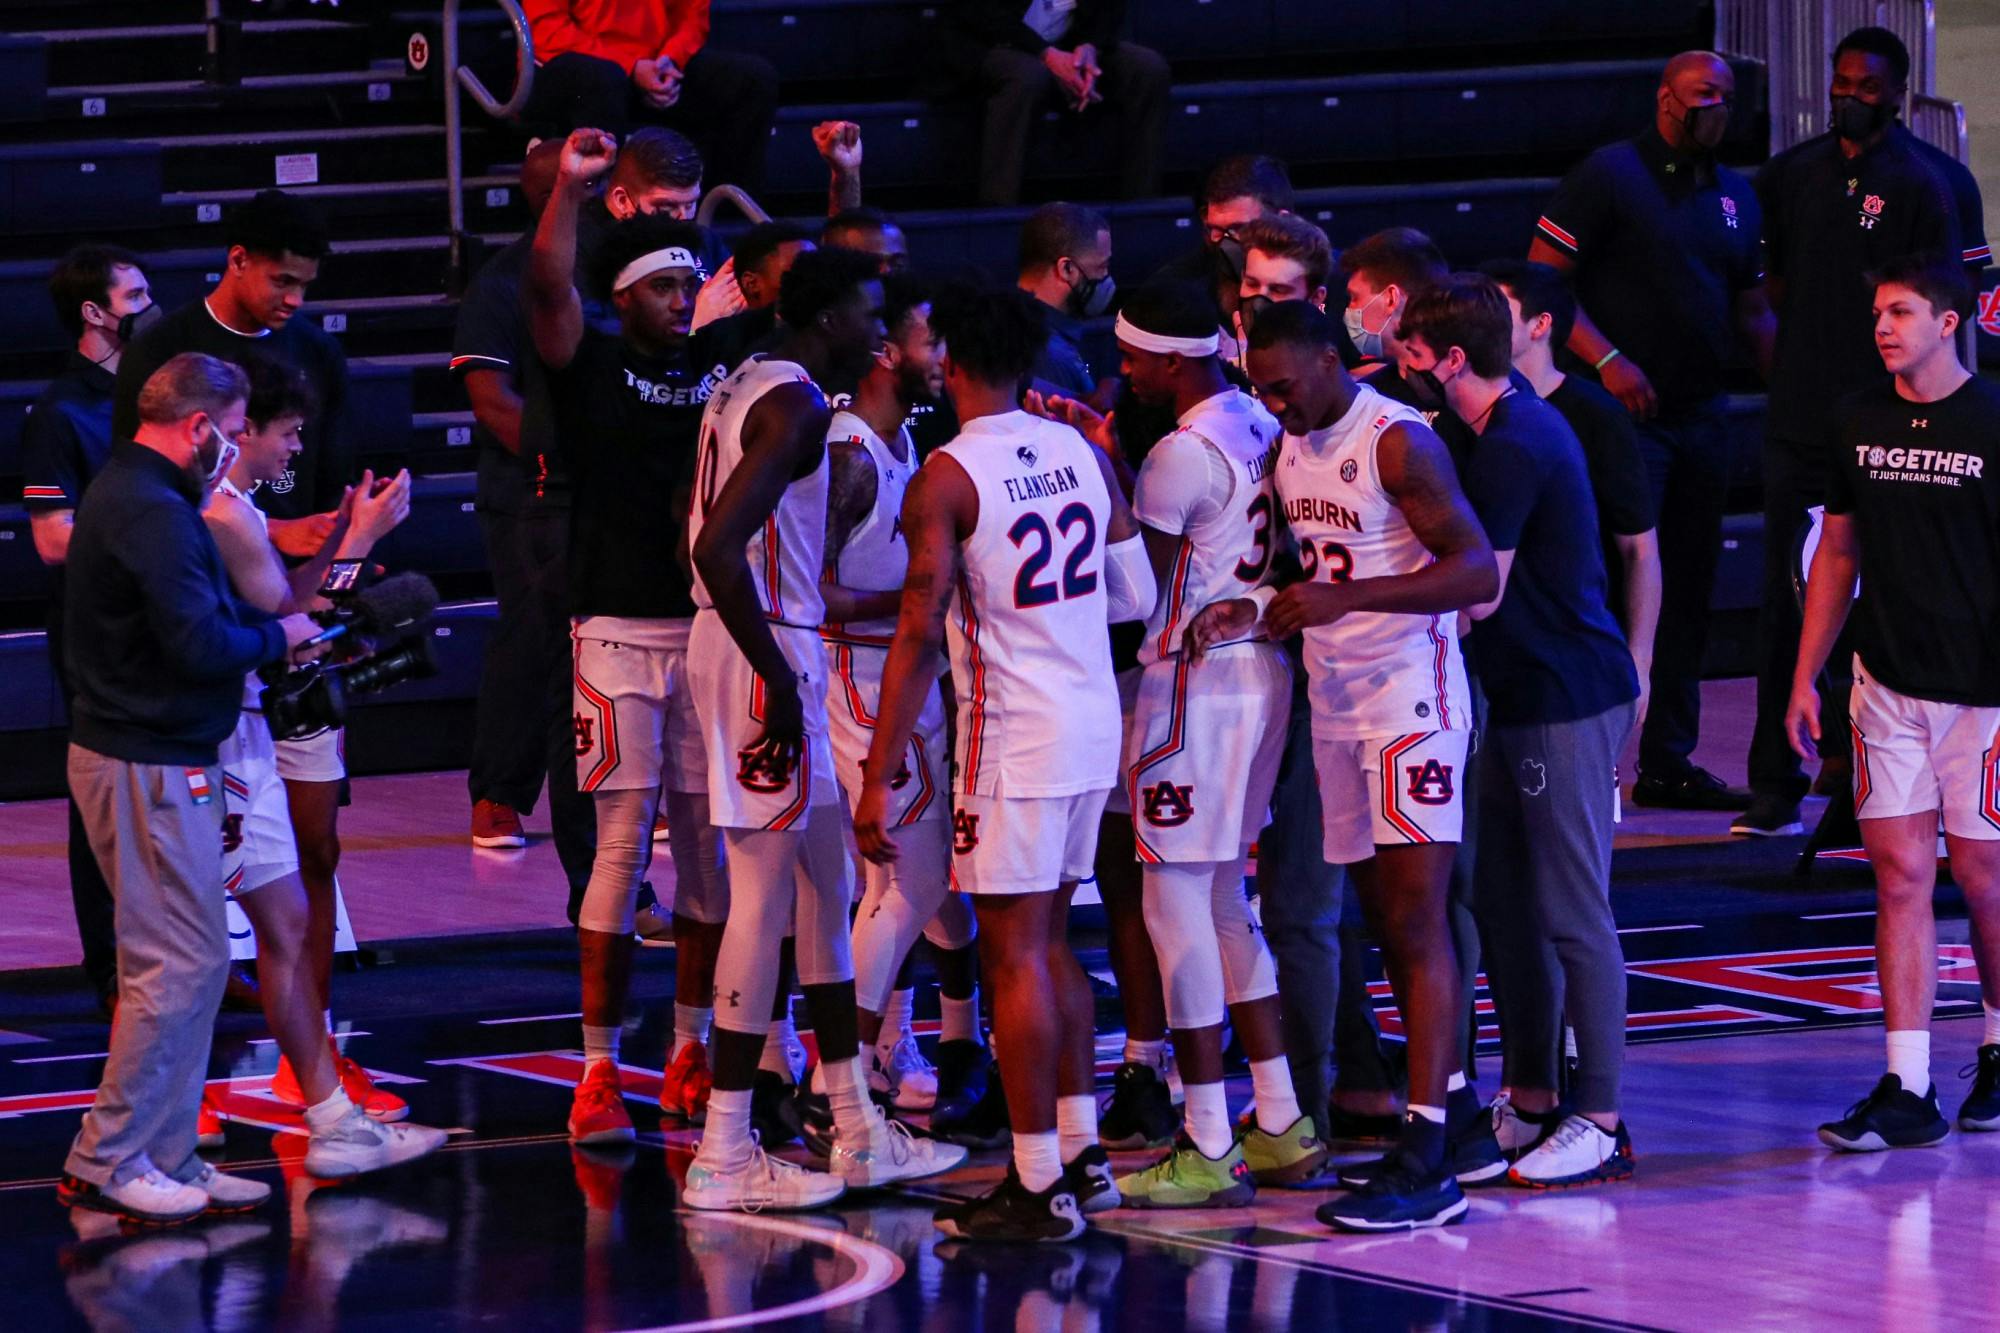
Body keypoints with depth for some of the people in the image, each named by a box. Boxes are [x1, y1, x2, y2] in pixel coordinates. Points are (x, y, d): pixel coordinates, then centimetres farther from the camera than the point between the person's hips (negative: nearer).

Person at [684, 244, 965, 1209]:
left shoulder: (748, 386, 14)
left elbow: (707, 531, 22)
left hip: (768, 643, 11)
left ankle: (858, 1133, 20)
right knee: (767, 894, -6)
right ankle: (724, 1156, -2)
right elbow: (718, 545, -28)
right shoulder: (794, 407, -17)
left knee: (822, 885, 15)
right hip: (767, 653, -11)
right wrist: (779, 681, -24)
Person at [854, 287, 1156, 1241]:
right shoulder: (1081, 453, 6)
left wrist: (878, 779, -15)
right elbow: (1136, 596, 10)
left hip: (1017, 735, -7)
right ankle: (1079, 1154, 23)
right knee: (1048, 940, 19)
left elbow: (919, 634, -17)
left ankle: (1038, 1189, -1)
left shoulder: (948, 478, -13)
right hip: (1097, 726, 7)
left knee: (1014, 954, -2)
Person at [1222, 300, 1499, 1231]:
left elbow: (1477, 570, -20)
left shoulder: (1398, 441, -14)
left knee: (1415, 919, -12)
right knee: (1385, 919, 11)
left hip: (1411, 700, -9)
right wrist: (1259, 611, 4)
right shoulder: (1291, 449, 12)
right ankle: (1457, 1120, 20)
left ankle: (1426, 1161, -15)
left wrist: (1347, 597, -28)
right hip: (1334, 704, 9)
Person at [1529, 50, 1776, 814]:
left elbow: (1749, 310, 20)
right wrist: (1606, 361, -20)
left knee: (1687, 596, 10)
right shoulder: (1609, 176, -6)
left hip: (1700, 415, 7)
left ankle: (1669, 764, 17)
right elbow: (1541, 280, -10)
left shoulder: (1736, 196, 15)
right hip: (1623, 411, -7)